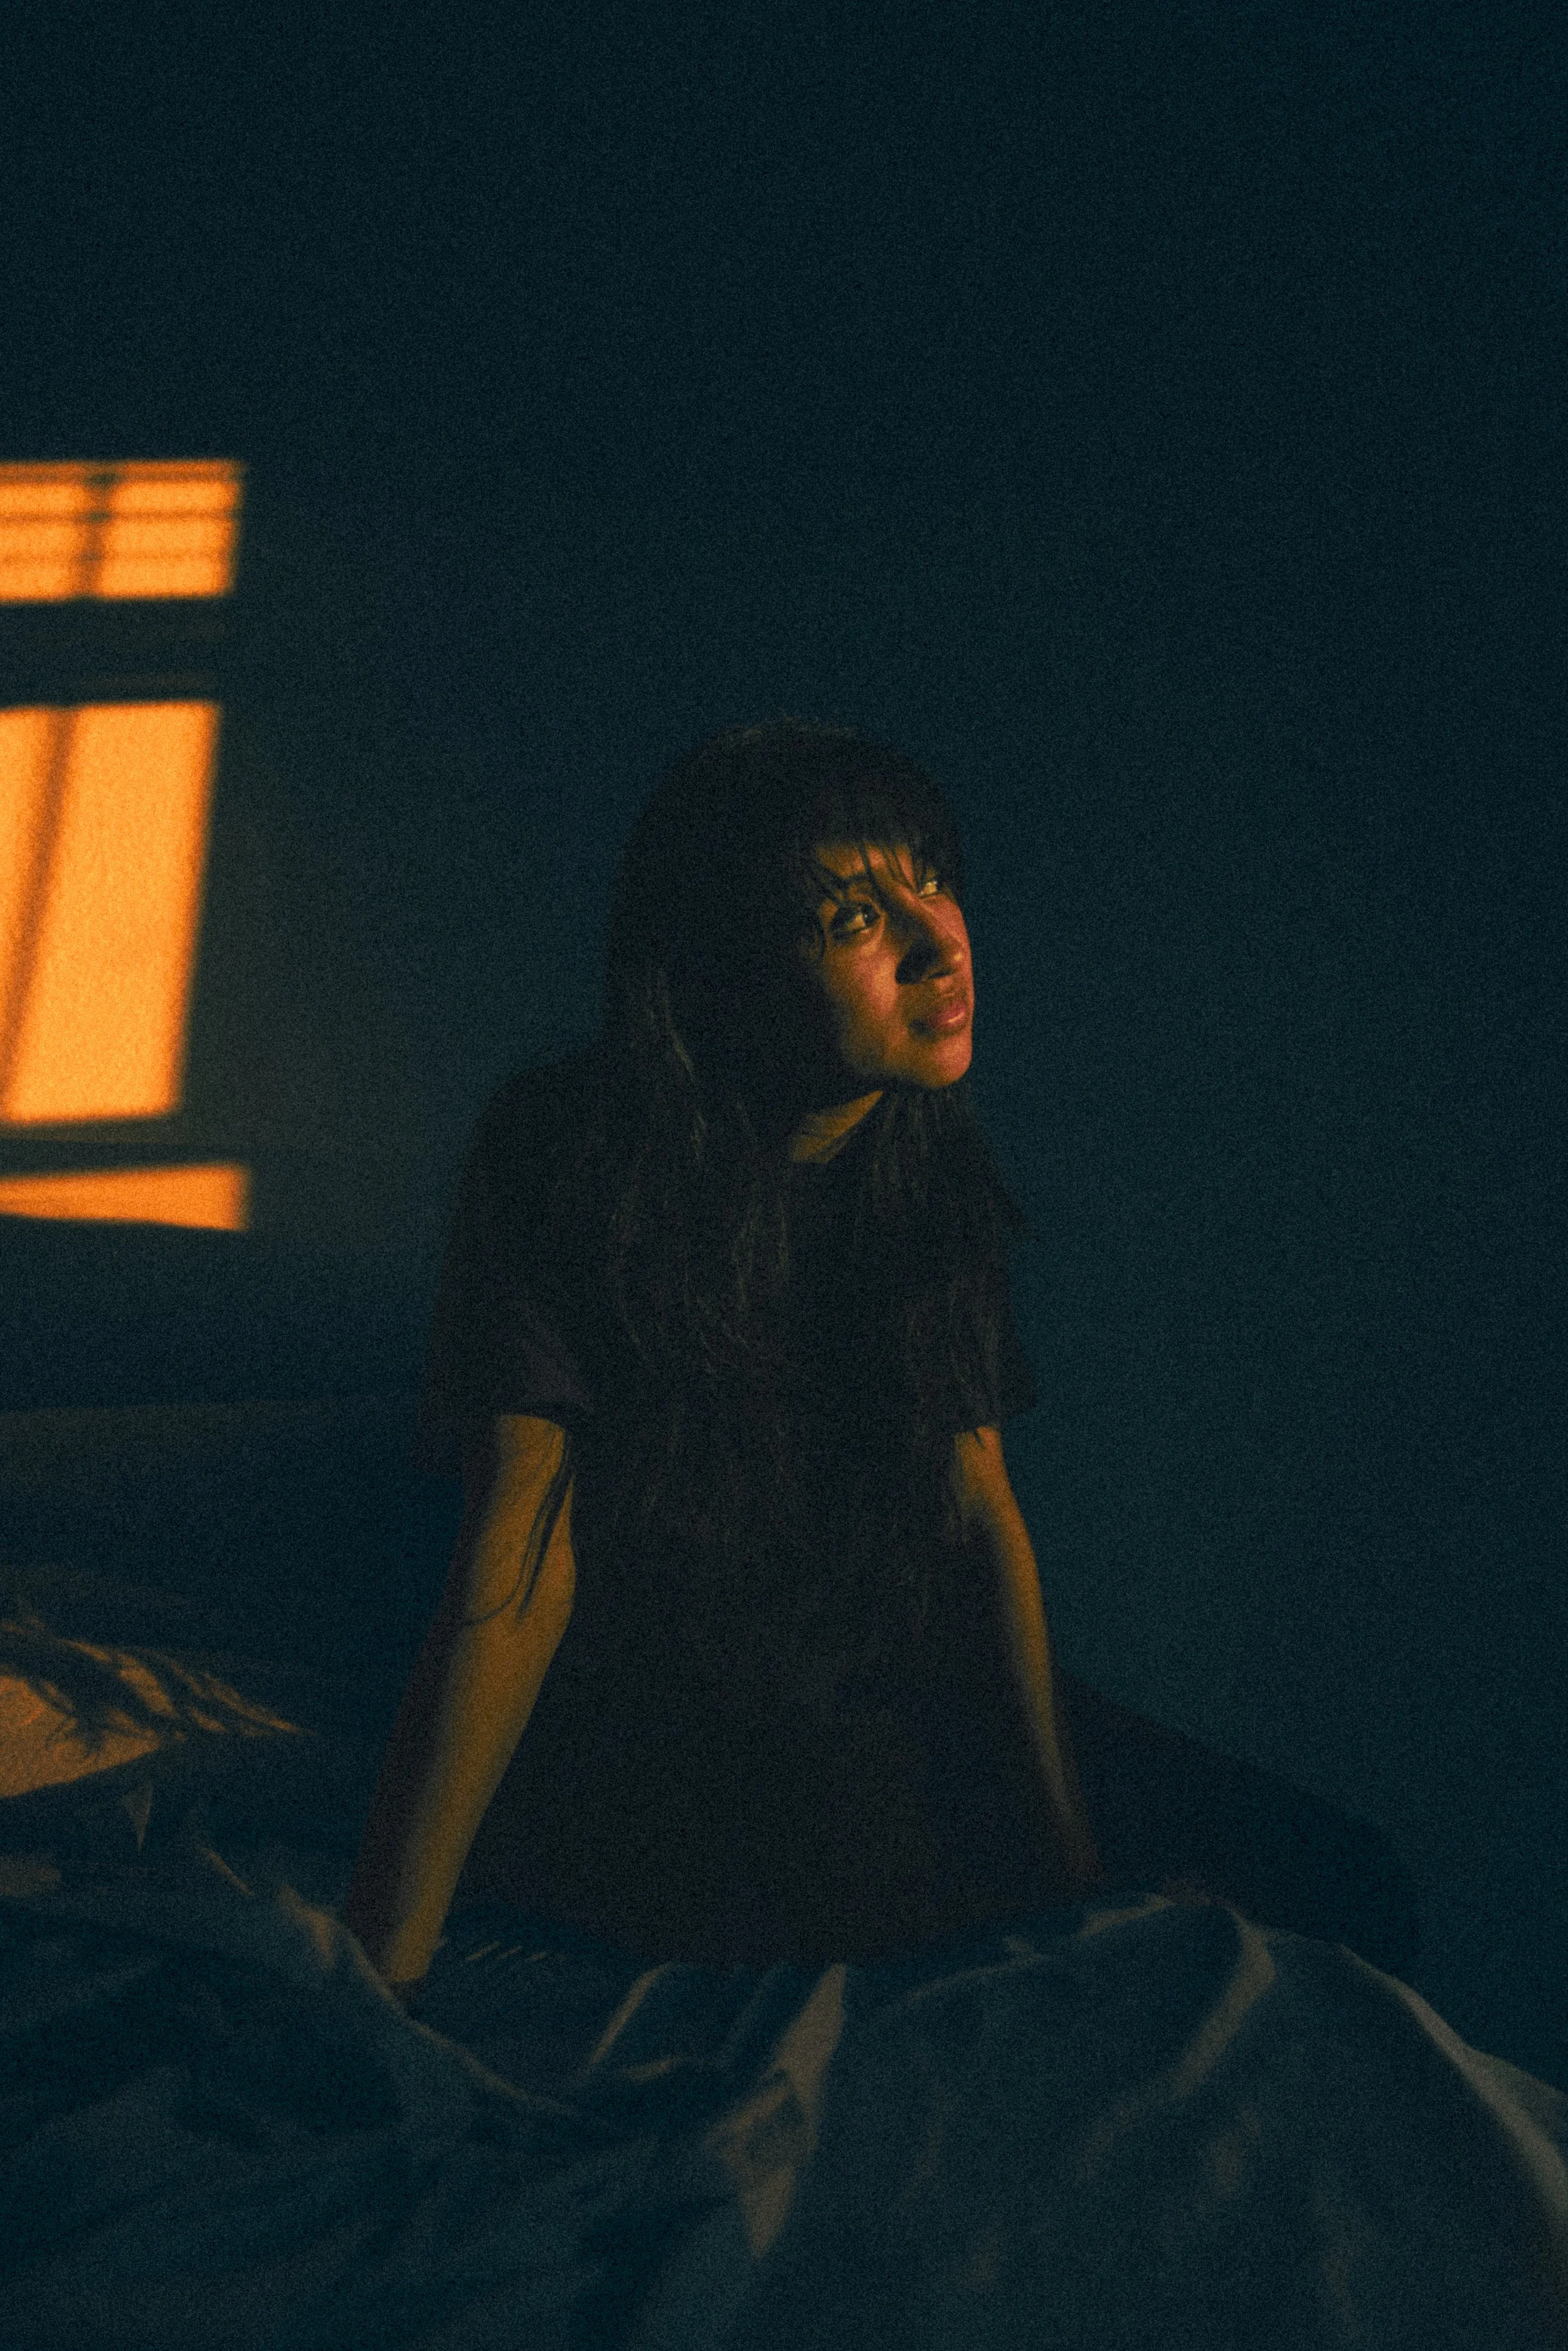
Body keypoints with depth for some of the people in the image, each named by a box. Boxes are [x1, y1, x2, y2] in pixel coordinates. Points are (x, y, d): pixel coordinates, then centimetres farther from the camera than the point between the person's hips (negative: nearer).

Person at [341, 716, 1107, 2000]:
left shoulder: (934, 1171, -3)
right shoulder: (574, 1159, -20)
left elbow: (985, 1505, -1)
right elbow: (520, 1552, -24)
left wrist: (1069, 1844, -5)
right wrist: (383, 1967, -25)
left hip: (885, 1692, 5)